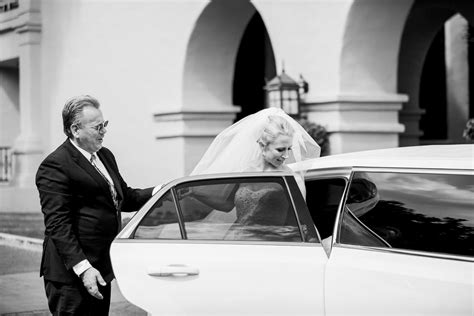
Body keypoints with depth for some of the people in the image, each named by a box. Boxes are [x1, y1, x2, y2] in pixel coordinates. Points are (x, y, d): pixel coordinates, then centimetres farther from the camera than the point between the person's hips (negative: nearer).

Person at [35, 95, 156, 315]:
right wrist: (82, 267, -25)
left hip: (101, 267, 9)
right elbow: (57, 224, -19)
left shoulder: (105, 156, 15)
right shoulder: (55, 166, -15)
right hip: (71, 273, -9)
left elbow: (125, 197, 24)